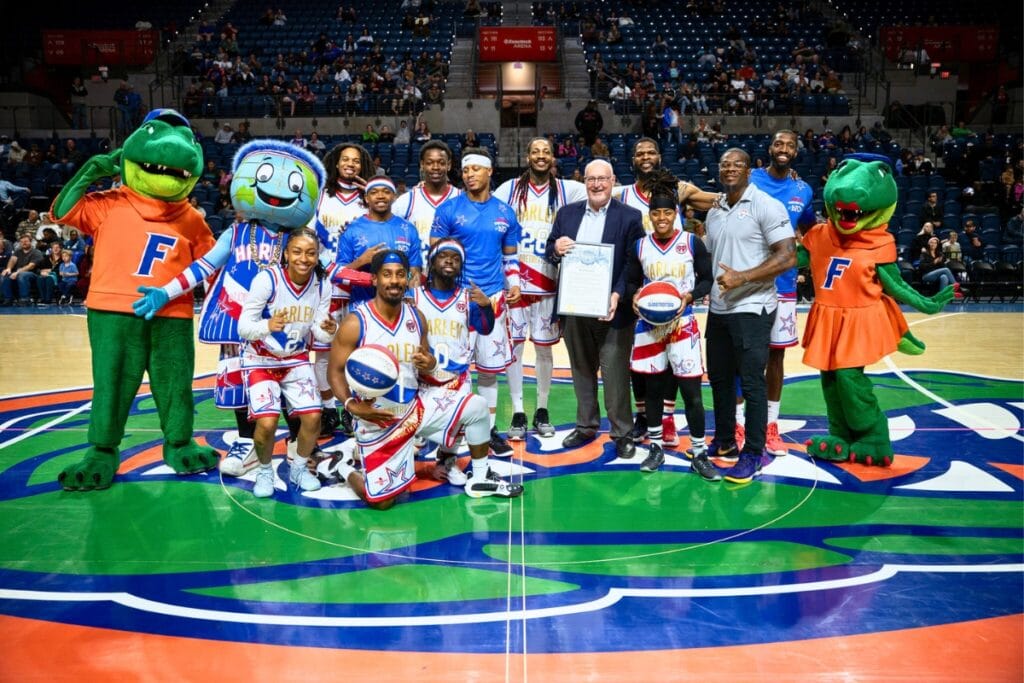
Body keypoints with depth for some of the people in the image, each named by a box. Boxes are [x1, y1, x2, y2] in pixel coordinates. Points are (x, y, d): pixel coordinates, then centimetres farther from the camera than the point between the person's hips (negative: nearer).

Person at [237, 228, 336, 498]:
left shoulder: (322, 285, -10)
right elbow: (243, 327, -22)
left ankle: (299, 468, 18)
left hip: (296, 359, 4)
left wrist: (329, 331, -30)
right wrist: (268, 326, -43)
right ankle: (264, 471, 13)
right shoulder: (267, 278, -23)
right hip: (260, 360, -3)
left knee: (313, 416, -11)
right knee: (267, 422, -19)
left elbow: (319, 332, -6)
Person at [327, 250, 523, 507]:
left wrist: (431, 366, -16)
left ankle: (480, 479, 11)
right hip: (377, 420, -5)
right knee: (381, 501, -5)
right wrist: (352, 405, -27)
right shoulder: (355, 323, -15)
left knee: (476, 407, -9)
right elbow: (336, 372, -10)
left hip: (417, 406, 5)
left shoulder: (416, 317, 0)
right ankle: (344, 467, 27)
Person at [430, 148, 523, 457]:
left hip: (493, 297, 3)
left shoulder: (505, 212, 9)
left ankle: (489, 429, 19)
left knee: (490, 367, 8)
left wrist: (514, 283, 1)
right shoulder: (449, 209, -1)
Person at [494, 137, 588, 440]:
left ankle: (542, 411, 21)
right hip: (514, 280, 0)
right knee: (513, 345, 2)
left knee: (544, 347, 8)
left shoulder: (565, 189, 6)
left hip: (548, 281, 1)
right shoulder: (510, 188, 4)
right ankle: (517, 413, 12)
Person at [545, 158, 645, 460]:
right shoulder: (567, 213, 10)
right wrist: (555, 249, -12)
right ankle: (586, 425, 29)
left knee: (615, 374, 0)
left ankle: (622, 432, 13)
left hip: (612, 308, -4)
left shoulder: (630, 217, -3)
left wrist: (618, 295, -22)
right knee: (581, 370, 15)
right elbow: (549, 252, 12)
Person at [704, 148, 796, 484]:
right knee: (719, 377, 15)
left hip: (752, 309, -7)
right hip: (719, 309, 7)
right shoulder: (714, 211, 12)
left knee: (751, 383, -2)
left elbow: (787, 257, -16)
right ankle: (724, 442, 30)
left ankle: (753, 453, 9)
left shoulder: (766, 205, -9)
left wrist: (742, 277, -23)